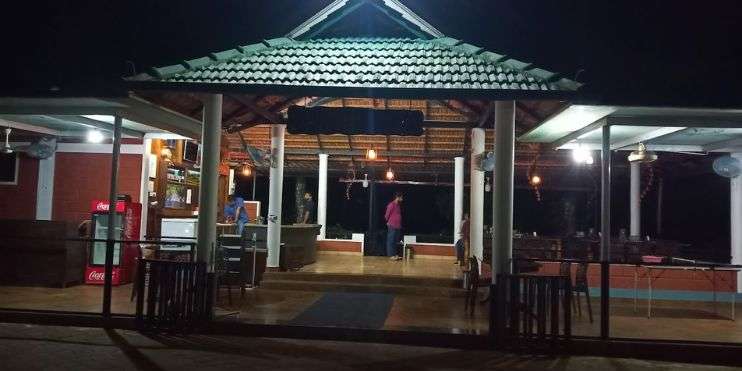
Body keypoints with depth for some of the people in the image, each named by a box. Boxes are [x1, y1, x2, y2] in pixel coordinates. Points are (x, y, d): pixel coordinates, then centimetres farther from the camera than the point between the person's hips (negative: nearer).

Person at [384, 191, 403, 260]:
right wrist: (389, 222, 6)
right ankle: (391, 255, -2)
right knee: (391, 241, -3)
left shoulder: (398, 205, 15)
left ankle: (395, 255, 14)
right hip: (392, 226, -8)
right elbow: (387, 215, -5)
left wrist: (400, 224, 13)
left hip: (398, 226, 8)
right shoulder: (391, 205, -10)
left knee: (396, 241, 10)